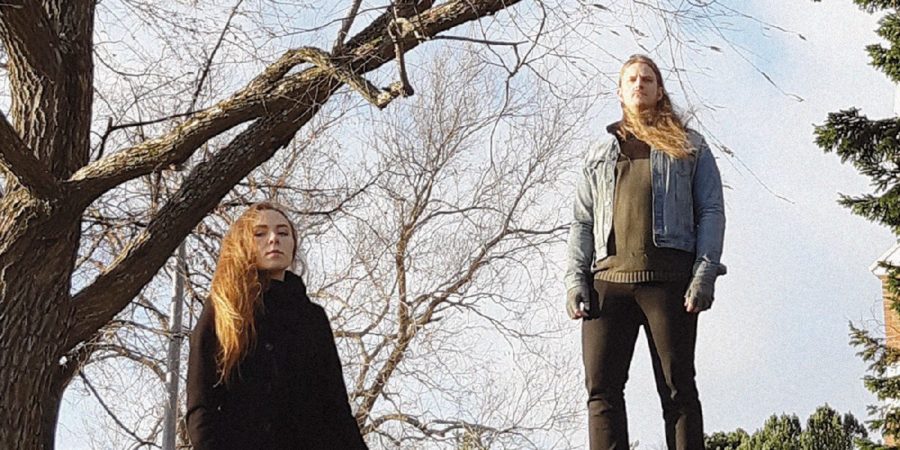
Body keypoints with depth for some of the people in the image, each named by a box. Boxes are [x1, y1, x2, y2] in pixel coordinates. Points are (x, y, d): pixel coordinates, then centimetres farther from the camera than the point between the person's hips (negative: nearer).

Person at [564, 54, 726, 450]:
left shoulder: (689, 145, 18)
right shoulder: (599, 153, 25)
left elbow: (711, 211, 7)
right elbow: (582, 222, 18)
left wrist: (705, 272, -8)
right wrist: (574, 279, 2)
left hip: (669, 279, -2)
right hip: (607, 279, 3)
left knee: (678, 388, -5)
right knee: (602, 388, -8)